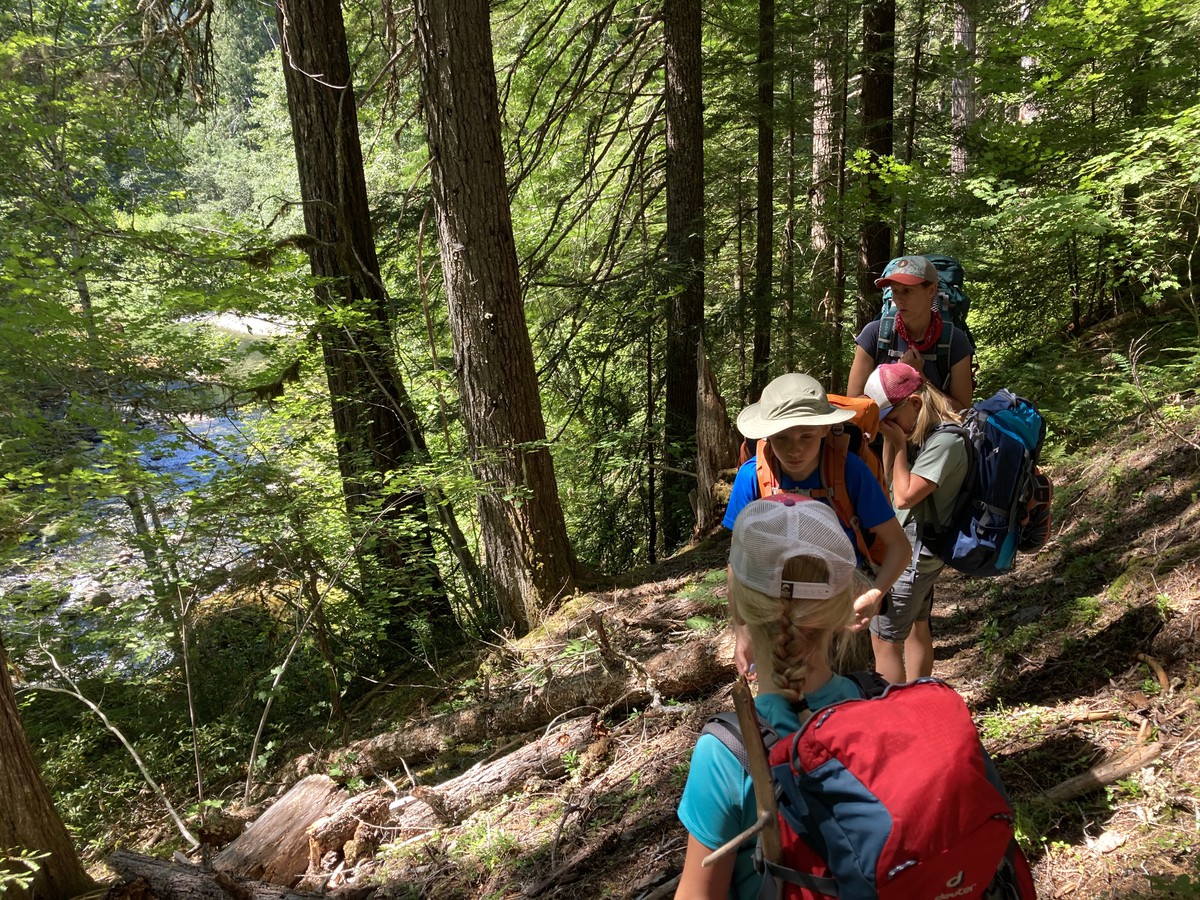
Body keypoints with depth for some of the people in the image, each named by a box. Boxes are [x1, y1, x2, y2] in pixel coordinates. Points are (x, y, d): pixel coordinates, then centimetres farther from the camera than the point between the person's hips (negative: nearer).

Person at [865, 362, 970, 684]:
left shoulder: (945, 441, -24)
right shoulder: (923, 432, 4)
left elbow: (904, 496, -25)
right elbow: (889, 477, 12)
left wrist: (900, 445, -17)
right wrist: (889, 437, -2)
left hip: (914, 553, -10)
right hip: (915, 548, 10)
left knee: (884, 638, -3)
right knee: (916, 626, 20)